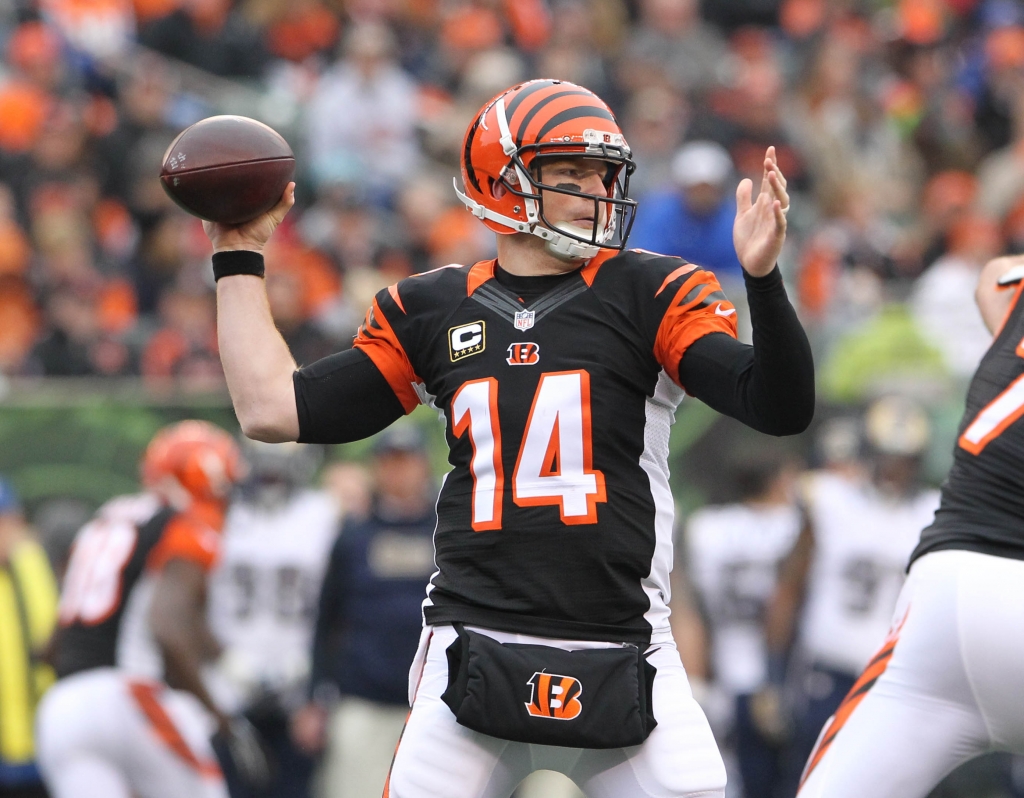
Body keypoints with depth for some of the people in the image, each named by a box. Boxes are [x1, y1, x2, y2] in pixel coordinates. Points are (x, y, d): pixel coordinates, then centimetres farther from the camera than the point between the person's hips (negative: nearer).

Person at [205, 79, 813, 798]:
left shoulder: (651, 294, 3)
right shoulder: (431, 311, 9)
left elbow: (781, 408, -9)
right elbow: (273, 409, 11)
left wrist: (762, 276, -24)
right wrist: (240, 259, 15)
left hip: (621, 654, -1)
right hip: (476, 650, 1)